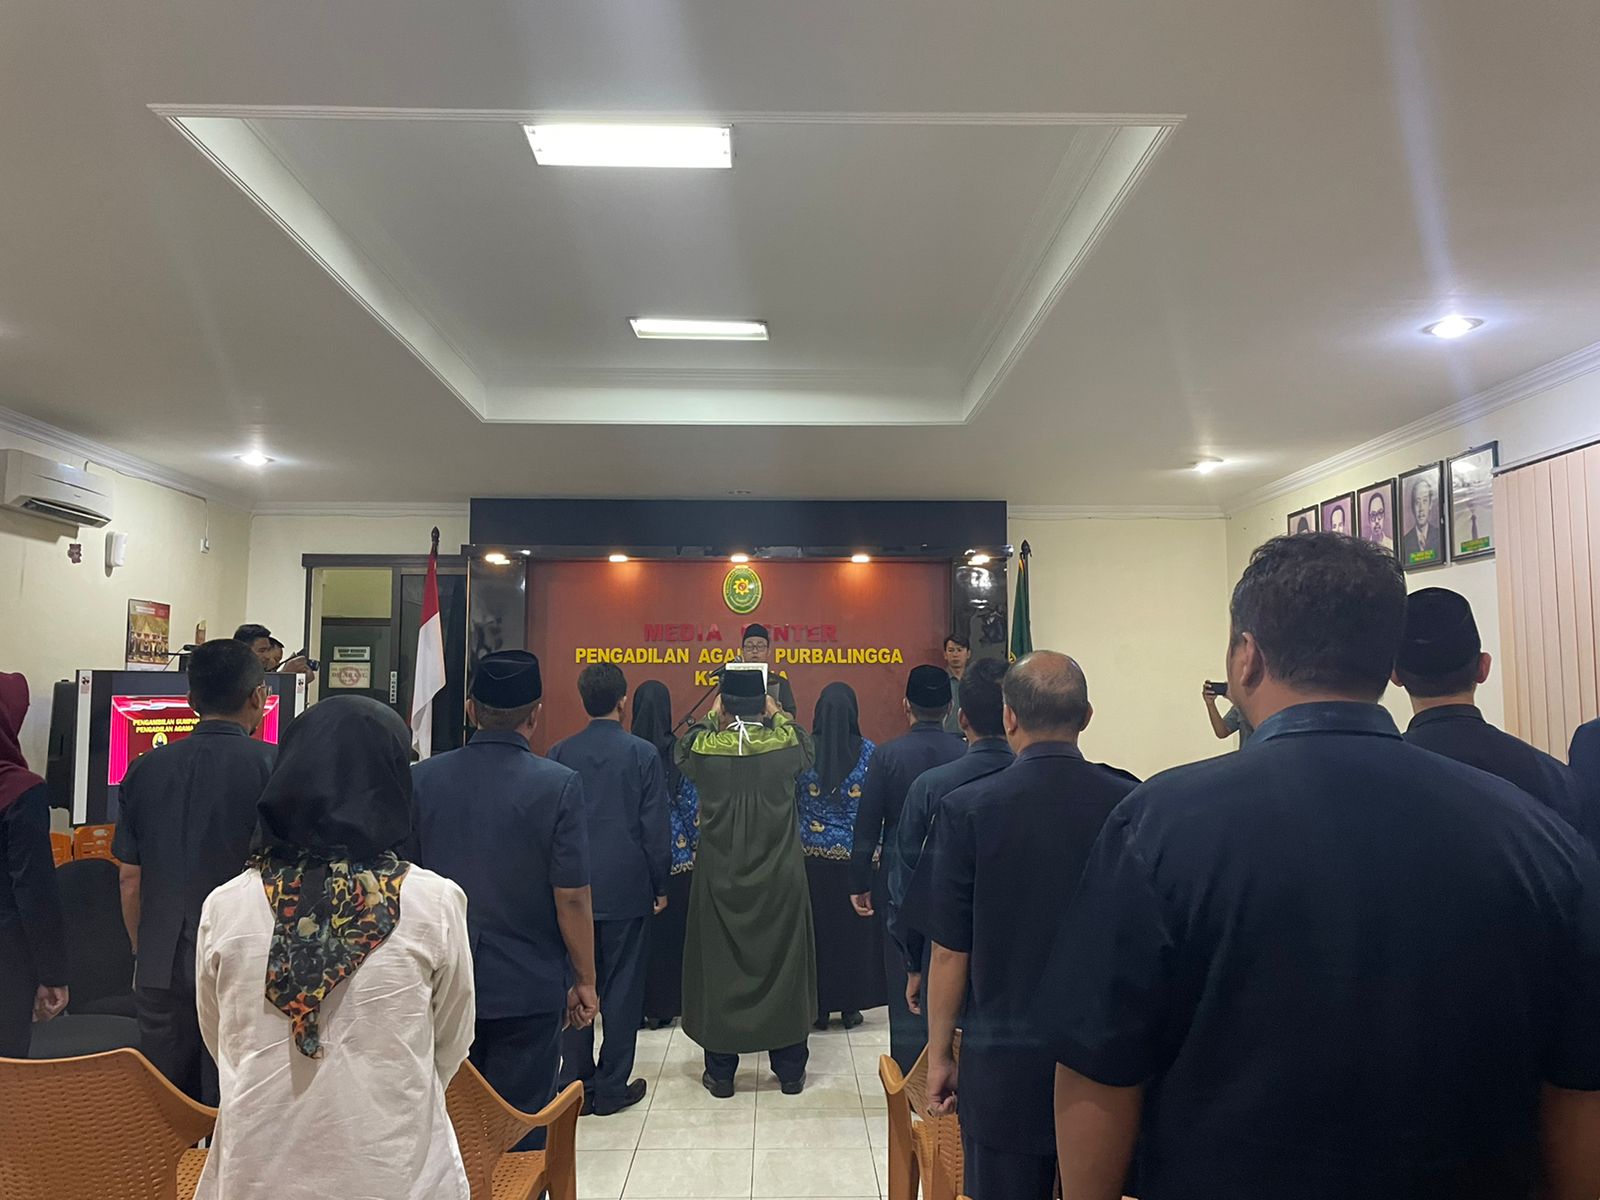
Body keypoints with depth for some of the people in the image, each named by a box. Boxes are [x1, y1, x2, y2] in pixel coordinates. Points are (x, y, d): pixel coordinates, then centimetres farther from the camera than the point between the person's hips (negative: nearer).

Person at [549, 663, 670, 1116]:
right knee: (621, 988, 7)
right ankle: (611, 1087, 13)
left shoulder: (560, 753, -1)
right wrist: (661, 885, 4)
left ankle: (575, 1084, 18)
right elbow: (655, 826, -7)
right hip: (626, 888, -2)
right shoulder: (643, 753, -8)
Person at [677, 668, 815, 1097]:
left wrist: (712, 716, 21)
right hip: (780, 883, 1)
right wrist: (777, 713, 23)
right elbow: (805, 745, 14)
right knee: (784, 967, 13)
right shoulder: (785, 744, -11)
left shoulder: (704, 750, -12)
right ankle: (790, 1070, 24)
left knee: (719, 969, 12)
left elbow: (684, 747, 13)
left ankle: (720, 1073, 22)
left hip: (720, 883, 0)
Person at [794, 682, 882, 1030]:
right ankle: (851, 1005, 19)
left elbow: (789, 802, -1)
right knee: (854, 927, 11)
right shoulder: (868, 751, -8)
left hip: (812, 855, 0)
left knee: (816, 927, 10)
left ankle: (818, 1006, 18)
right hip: (855, 856, 0)